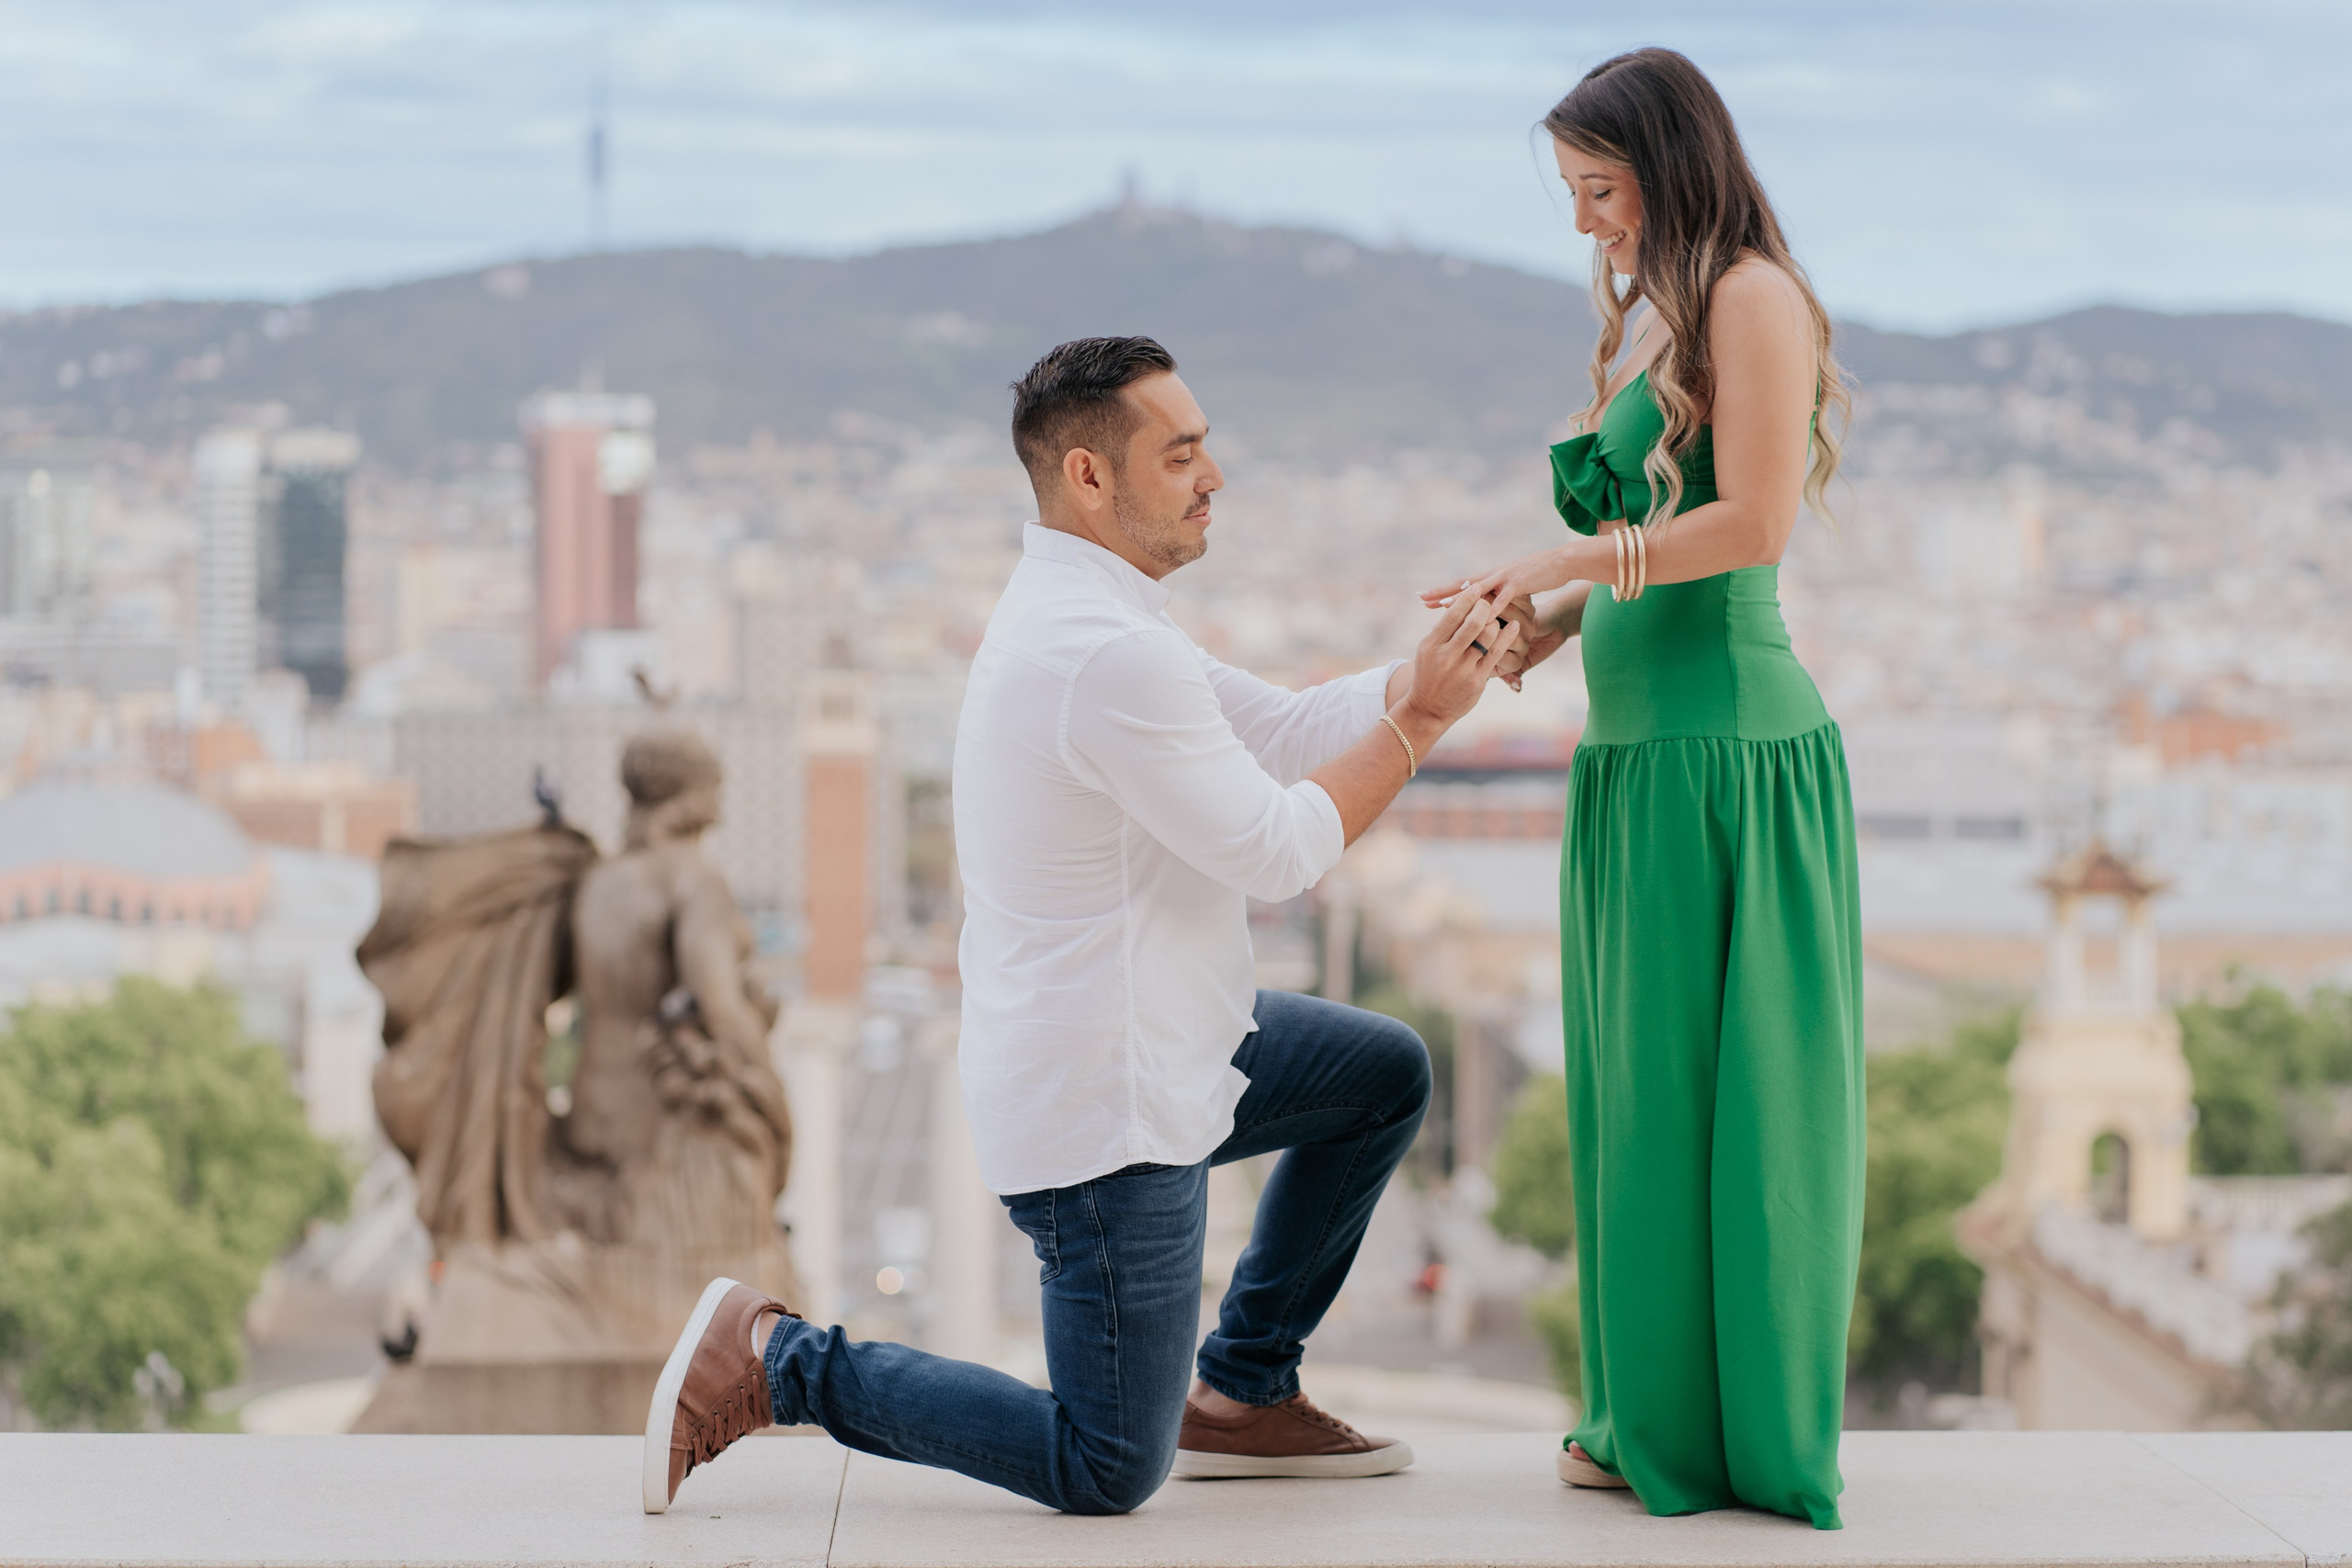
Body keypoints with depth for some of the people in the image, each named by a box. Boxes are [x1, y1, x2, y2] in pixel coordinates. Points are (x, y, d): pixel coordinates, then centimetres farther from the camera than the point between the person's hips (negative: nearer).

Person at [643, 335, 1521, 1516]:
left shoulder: (1079, 614, 8)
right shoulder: (1109, 655, -26)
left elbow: (1283, 731, 9)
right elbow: (1276, 853, -19)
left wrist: (1429, 671, -4)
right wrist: (1421, 719, -11)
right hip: (1101, 1106, -10)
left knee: (1385, 1074, 23)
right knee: (1106, 1476, -2)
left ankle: (1241, 1393, 25)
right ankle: (772, 1361, 2)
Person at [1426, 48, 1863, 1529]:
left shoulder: (1752, 298, -8)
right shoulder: (1651, 320, 18)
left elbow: (1755, 524, -16)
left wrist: (1570, 559, -12)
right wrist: (1560, 614, 3)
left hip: (1731, 744, -9)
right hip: (1638, 750, 9)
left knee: (1720, 1089, -2)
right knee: (1640, 1090, 11)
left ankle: (1746, 1435, 7)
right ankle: (1654, 1420, 18)